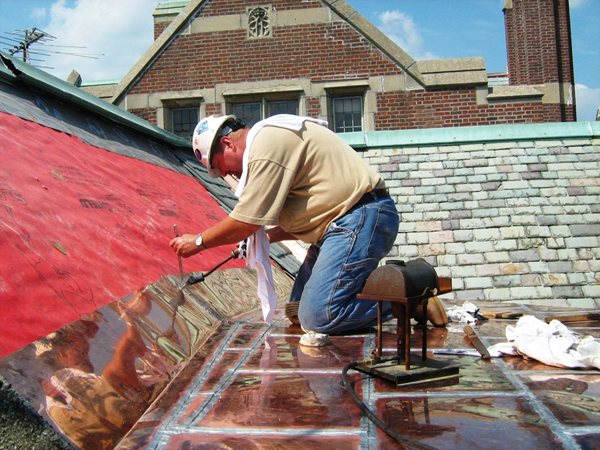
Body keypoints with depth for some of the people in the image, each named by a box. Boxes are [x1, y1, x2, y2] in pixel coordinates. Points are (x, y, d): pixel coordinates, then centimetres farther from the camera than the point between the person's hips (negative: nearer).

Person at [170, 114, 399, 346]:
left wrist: (198, 242, 2)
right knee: (297, 310, 9)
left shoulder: (267, 145, -14)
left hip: (363, 218, -11)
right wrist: (265, 237, 14)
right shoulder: (274, 139, 20)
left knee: (318, 317, -17)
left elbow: (247, 221, -13)